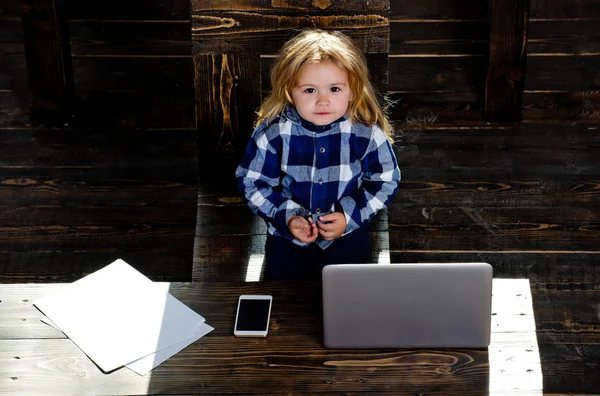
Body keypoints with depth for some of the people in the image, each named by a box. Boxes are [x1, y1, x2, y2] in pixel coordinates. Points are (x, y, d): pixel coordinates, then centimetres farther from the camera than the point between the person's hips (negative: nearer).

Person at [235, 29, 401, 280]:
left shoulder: (367, 133, -17)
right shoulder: (273, 133, -18)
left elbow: (385, 182, -4)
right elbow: (253, 182, -7)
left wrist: (350, 216, -15)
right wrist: (286, 217, -19)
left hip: (348, 233, 0)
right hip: (287, 234, 0)